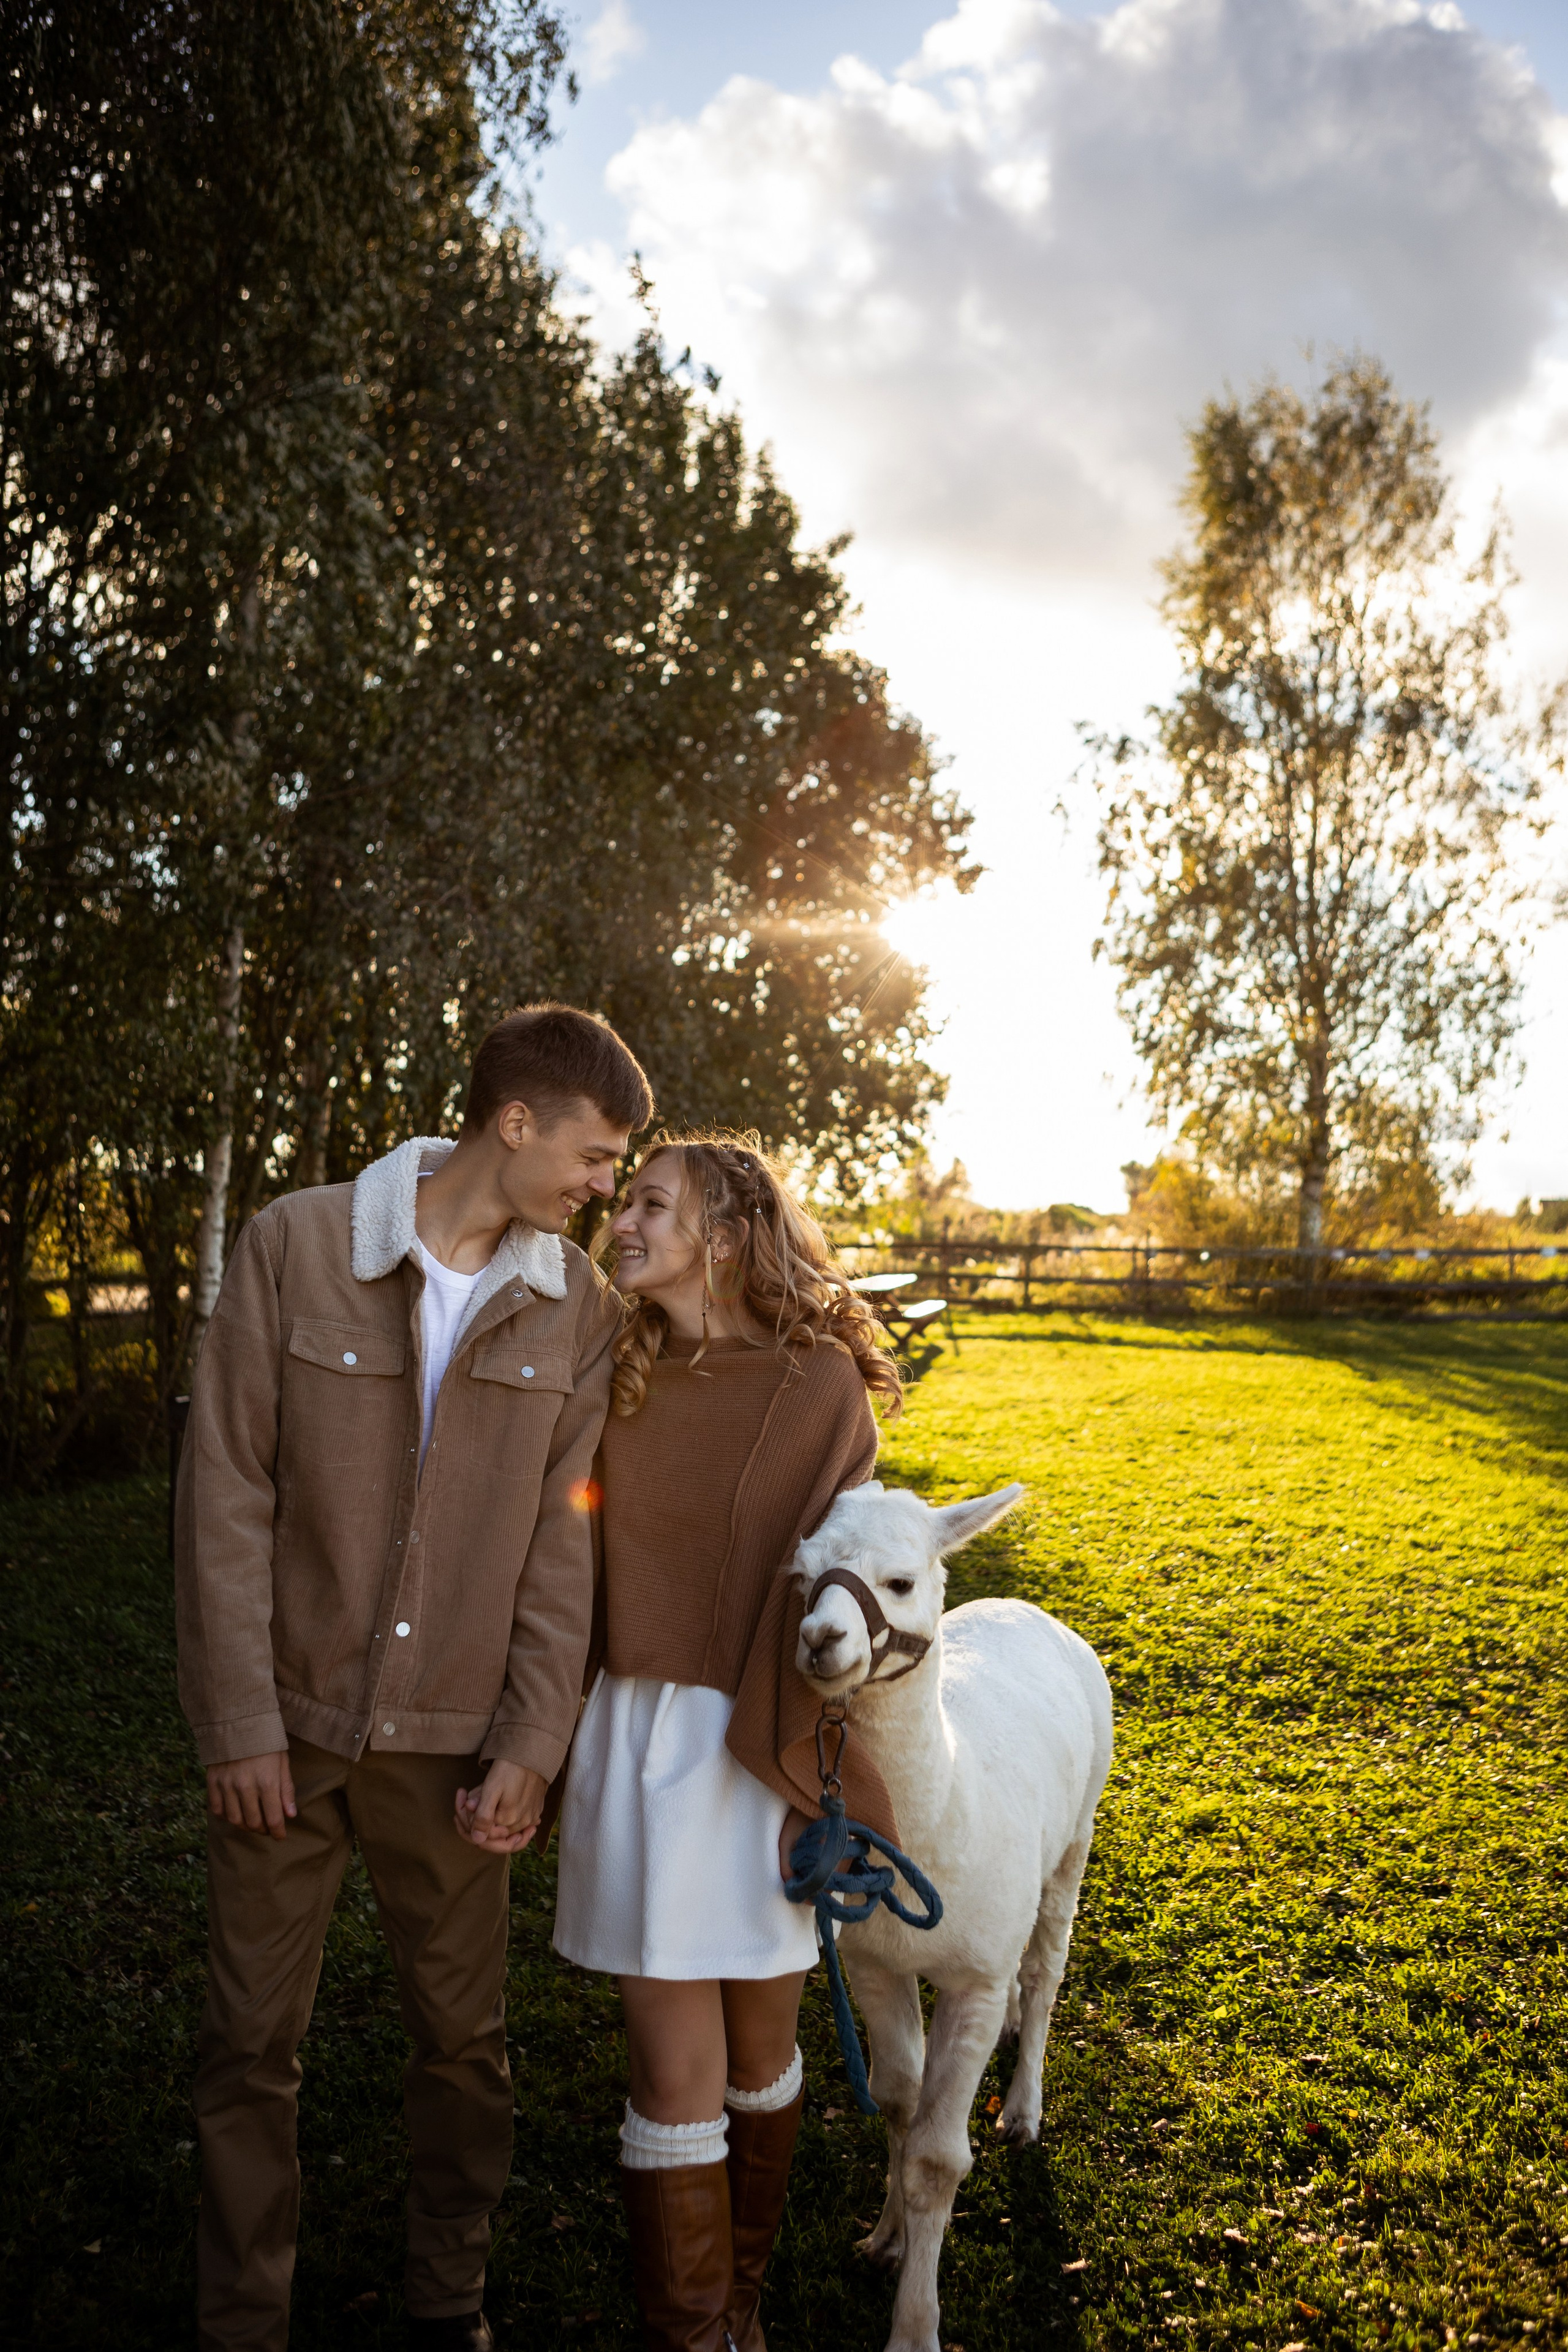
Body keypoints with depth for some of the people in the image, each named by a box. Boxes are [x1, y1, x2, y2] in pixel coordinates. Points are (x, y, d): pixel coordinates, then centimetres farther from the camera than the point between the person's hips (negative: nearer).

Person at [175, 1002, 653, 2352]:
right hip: (287, 1728, -1)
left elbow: (562, 1541, -1)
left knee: (464, 2037, 14)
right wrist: (240, 1721, -10)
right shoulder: (297, 1246, -10)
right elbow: (227, 1491, -8)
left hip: (452, 1737, 2)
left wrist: (531, 1745, -5)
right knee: (252, 2043, 12)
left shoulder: (579, 1307, -3)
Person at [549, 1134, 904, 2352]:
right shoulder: (623, 1379, 3)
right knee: (677, 2075, 4)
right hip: (641, 1736, 2)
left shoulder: (819, 1382, -9)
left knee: (759, 2050, 16)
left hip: (765, 1741, -2)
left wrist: (819, 1769, -14)